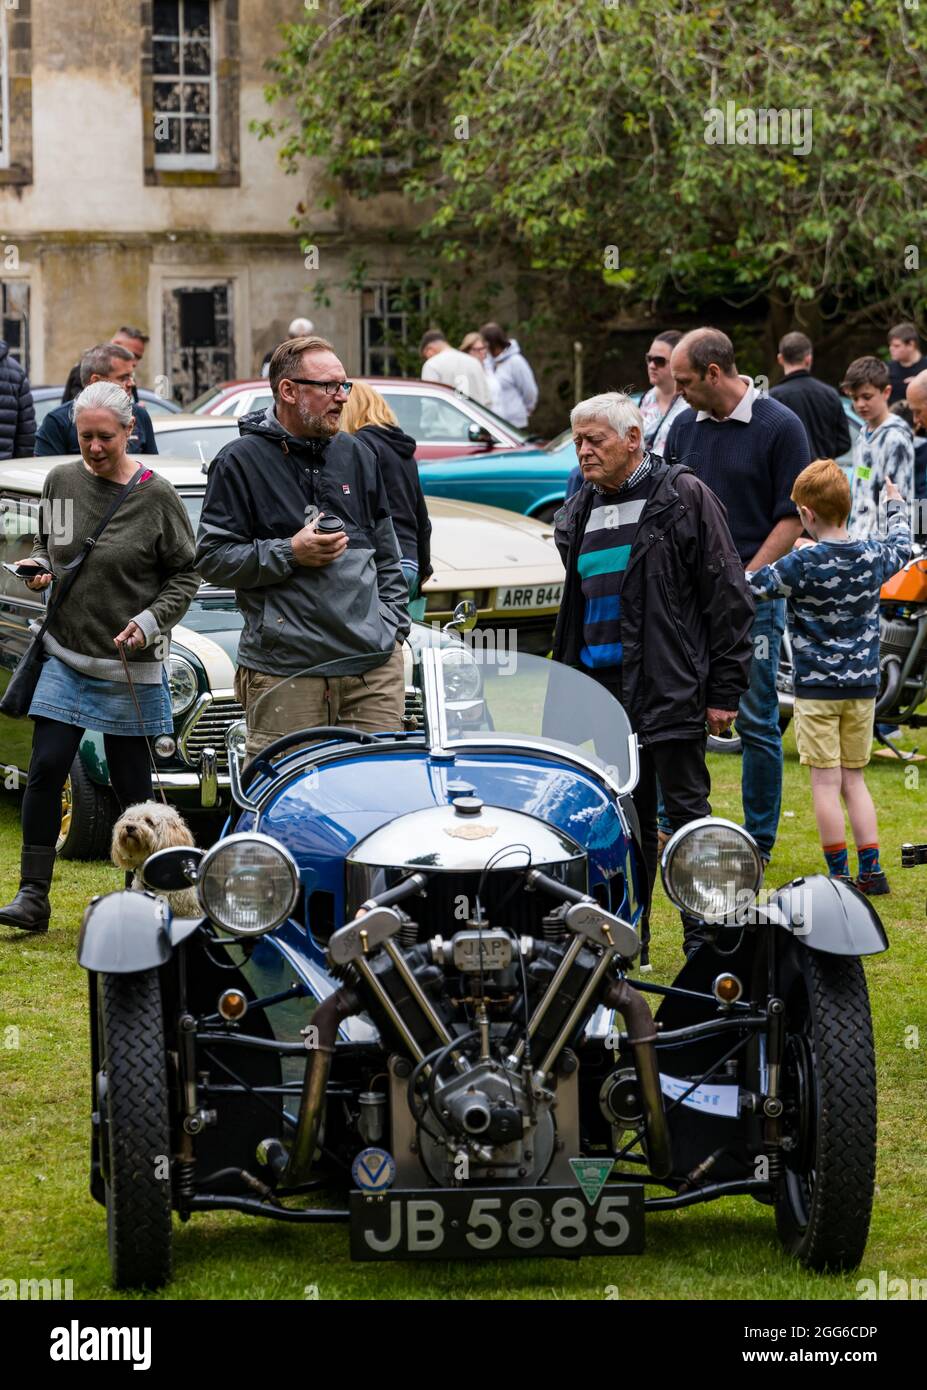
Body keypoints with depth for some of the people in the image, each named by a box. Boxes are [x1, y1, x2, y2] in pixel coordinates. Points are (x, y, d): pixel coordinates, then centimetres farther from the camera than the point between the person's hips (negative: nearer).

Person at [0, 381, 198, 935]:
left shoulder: (156, 496, -7)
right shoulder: (62, 481, 3)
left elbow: (185, 575, -1)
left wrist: (149, 622, -14)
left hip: (129, 663, -3)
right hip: (64, 655, 3)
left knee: (131, 782, 4)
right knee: (46, 769, -6)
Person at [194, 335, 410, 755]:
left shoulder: (357, 456, 16)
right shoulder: (240, 462, 0)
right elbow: (210, 558, -4)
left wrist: (392, 625, 11)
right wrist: (290, 553, -14)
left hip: (374, 666, 5)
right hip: (284, 672, -5)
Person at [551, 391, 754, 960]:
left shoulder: (684, 497, -3)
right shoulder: (579, 512, 16)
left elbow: (728, 598, -6)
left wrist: (725, 690, -9)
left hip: (671, 693, -6)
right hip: (601, 689, 6)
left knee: (686, 811, -3)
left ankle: (704, 945, 2)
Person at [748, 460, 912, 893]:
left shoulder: (802, 563, -14)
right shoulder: (873, 556, 1)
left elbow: (750, 589, -12)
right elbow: (901, 547, 23)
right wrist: (895, 506, 41)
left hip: (817, 687, -5)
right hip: (863, 686, 5)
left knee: (825, 781, -1)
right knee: (853, 779, 14)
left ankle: (839, 874, -1)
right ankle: (871, 869, 10)